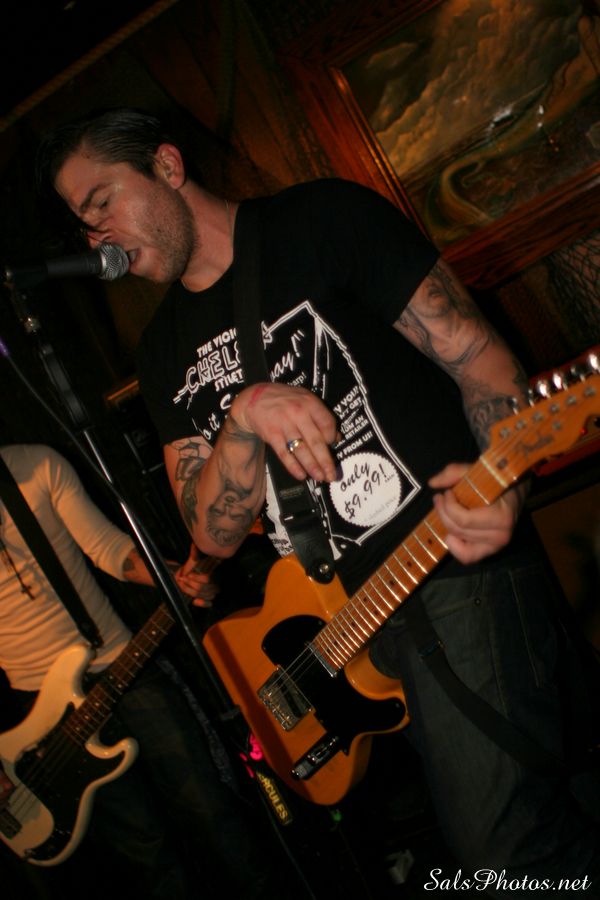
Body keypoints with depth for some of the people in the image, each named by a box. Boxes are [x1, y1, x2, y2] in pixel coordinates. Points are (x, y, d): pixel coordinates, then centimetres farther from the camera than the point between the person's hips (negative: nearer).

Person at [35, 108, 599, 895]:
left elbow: (480, 359, -5)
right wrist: (246, 413, -15)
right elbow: (215, 534, 4)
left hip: (455, 570, -5)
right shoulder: (167, 352, 13)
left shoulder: (322, 219, -2)